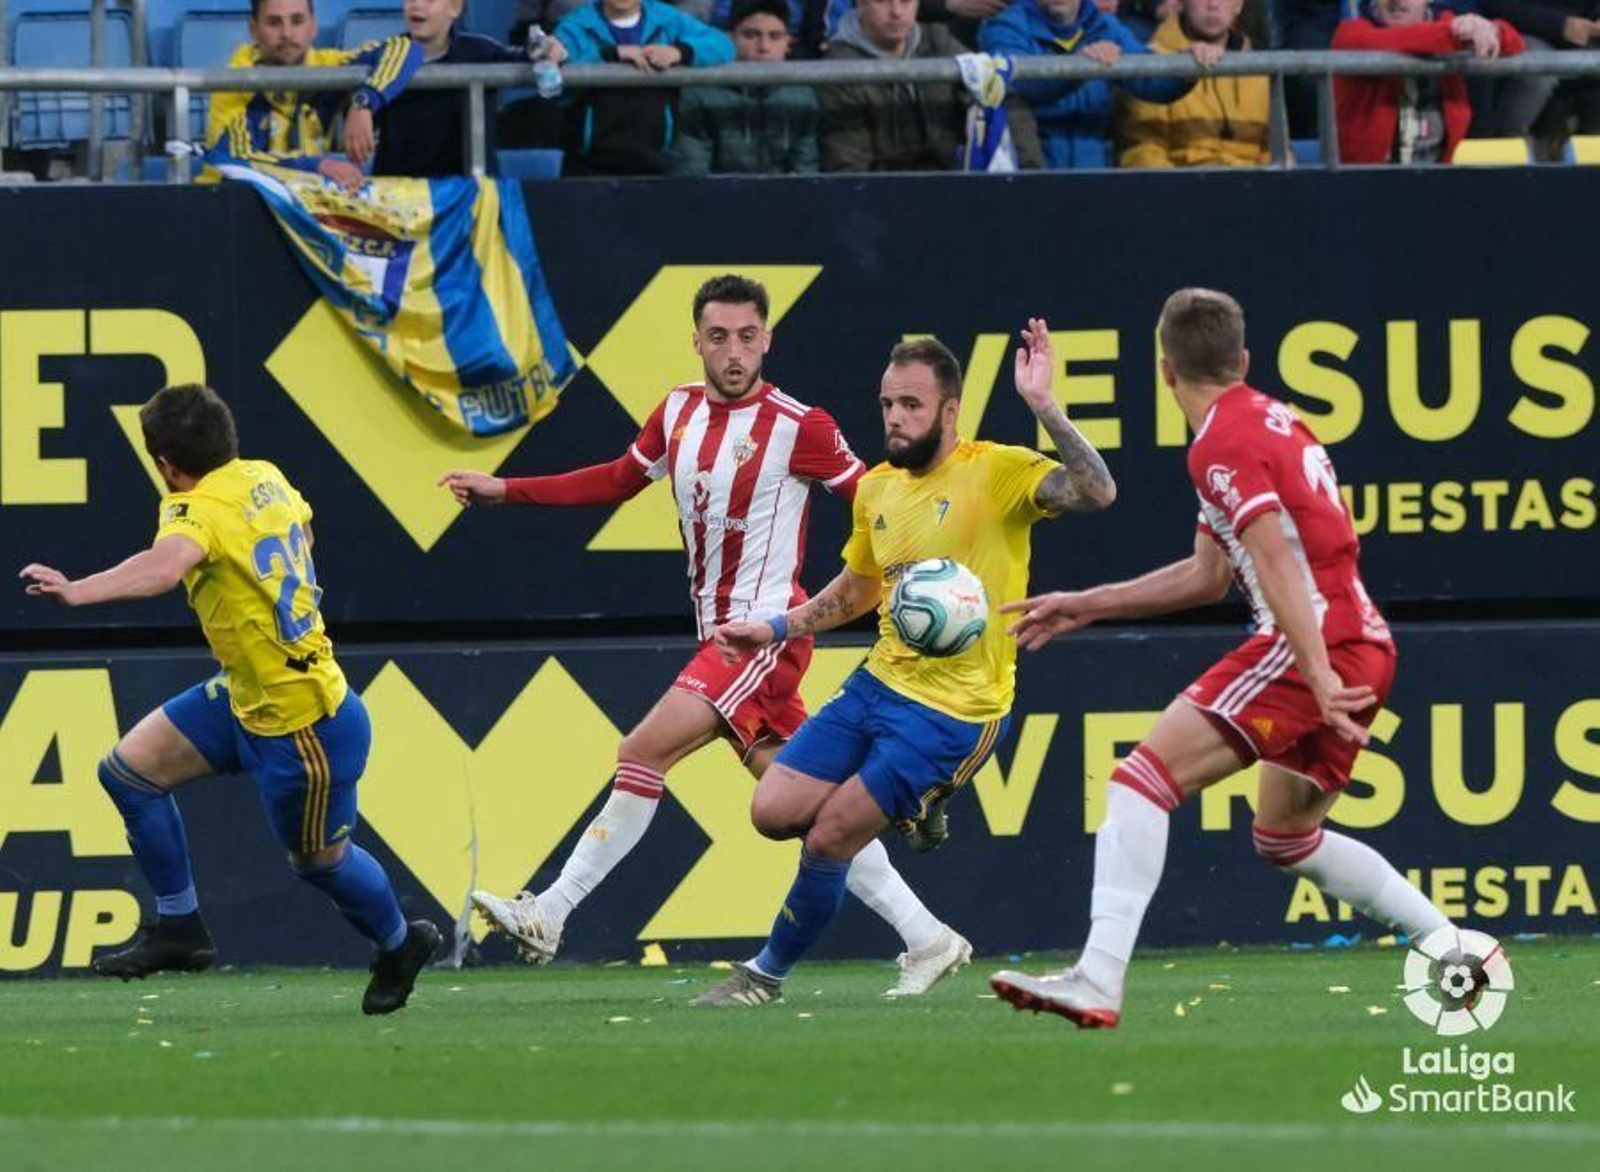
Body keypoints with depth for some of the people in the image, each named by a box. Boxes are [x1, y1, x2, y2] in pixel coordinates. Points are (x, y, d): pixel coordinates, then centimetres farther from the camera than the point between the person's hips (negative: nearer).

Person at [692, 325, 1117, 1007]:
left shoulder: (997, 471, -13)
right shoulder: (877, 489, 8)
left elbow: (1096, 492, -30)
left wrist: (1042, 407, -37)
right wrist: (775, 629, 17)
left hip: (954, 711, -7)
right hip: (880, 685, 7)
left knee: (828, 840, -7)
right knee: (773, 812, 0)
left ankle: (768, 974, 15)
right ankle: (907, 811, 24)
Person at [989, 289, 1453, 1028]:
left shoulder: (1224, 441, -8)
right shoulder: (1268, 421, 22)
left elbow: (1277, 563, -20)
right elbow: (1209, 576, 29)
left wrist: (1319, 676, -27)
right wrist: (1086, 606, 31)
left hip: (1317, 642, -10)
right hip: (1362, 647, 10)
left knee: (1145, 776, -14)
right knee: (1286, 836, 25)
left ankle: (1098, 980, -26)